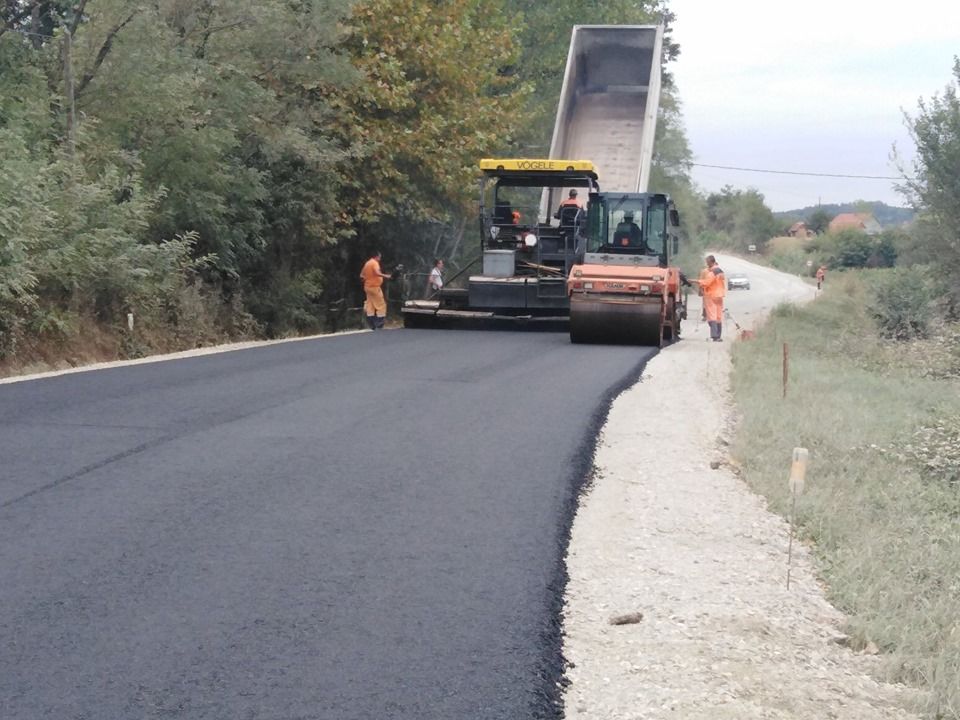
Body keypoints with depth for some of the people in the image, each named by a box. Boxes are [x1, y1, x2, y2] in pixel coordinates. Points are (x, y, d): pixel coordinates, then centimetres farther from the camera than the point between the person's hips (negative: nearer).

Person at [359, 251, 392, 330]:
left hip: (368, 287, 9)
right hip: (375, 287, -9)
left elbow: (361, 275, 18)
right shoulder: (375, 263, -13)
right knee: (381, 305, -2)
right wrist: (385, 276, -21)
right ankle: (379, 323, -5)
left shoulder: (367, 263, 13)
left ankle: (371, 324, 7)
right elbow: (377, 273, -30)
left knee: (370, 305, 8)